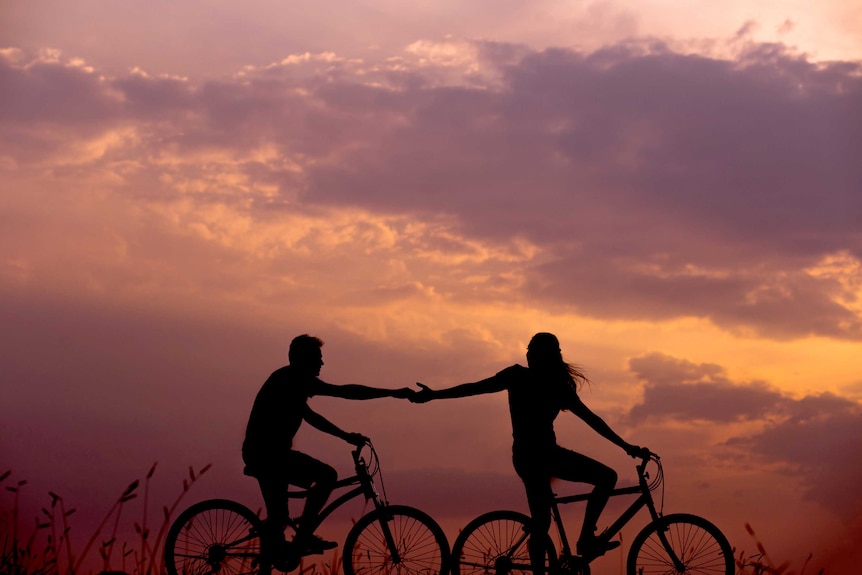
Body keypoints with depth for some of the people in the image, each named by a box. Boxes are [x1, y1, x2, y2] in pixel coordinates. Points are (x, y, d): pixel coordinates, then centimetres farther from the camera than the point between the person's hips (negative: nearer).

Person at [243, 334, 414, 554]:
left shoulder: (286, 379, 18)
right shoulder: (295, 379, -13)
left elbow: (308, 415, 27)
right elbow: (345, 392, -17)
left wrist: (346, 436, 23)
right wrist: (393, 393, -16)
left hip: (260, 454, 10)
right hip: (269, 454, -10)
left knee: (277, 517, 18)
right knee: (327, 475, -12)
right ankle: (304, 535, -8)